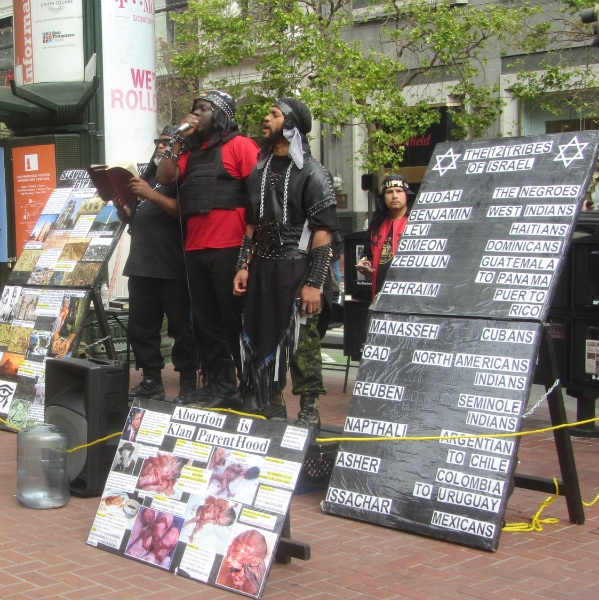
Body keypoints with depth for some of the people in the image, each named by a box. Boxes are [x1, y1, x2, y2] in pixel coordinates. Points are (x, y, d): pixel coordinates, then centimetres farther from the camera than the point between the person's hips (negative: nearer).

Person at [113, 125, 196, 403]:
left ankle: (187, 385, 4)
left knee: (182, 329, -2)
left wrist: (152, 195, -22)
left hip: (174, 269, -8)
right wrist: (121, 206, 2)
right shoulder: (147, 177, 21)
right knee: (140, 328, 9)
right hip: (141, 266, 8)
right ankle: (151, 382, 16)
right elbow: (131, 219, 23)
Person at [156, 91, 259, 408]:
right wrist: (180, 139, 4)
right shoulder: (191, 151, 20)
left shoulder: (239, 145, -1)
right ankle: (218, 384, 17)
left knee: (234, 320, -4)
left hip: (229, 248, -7)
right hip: (195, 248, 7)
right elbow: (165, 177, 9)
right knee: (206, 321, 9)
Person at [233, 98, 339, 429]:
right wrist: (243, 266, 9)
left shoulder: (312, 173, -4)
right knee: (261, 336, 8)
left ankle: (309, 411, 4)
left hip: (295, 268, -6)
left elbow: (322, 231, -9)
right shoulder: (260, 171, 16)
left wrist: (314, 283, -15)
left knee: (301, 340, -5)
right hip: (261, 267, 6)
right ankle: (270, 405, 21)